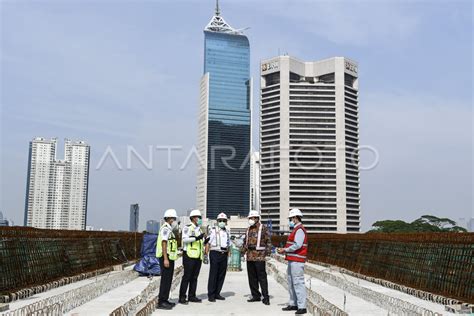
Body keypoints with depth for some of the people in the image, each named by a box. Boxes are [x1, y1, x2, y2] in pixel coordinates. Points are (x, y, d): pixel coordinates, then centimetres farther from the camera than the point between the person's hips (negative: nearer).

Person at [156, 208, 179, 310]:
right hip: (166, 257, -10)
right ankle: (161, 302, -7)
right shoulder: (165, 228, -13)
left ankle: (165, 300, 19)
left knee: (168, 279, 13)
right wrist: (165, 259, -25)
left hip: (169, 257, 10)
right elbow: (164, 243, -20)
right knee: (165, 279, -9)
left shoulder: (169, 229, 19)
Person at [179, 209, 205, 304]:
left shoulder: (199, 229, 19)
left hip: (198, 256, 8)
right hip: (189, 255, -8)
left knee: (194, 277, 9)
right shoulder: (187, 227, -5)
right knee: (187, 276, -7)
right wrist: (196, 238, -28)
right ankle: (182, 297, -2)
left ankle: (192, 296, 16)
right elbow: (185, 239, -19)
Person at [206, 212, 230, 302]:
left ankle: (217, 293, 16)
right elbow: (208, 243, -5)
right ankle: (211, 295, 0)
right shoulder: (213, 230, -1)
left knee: (221, 275, 6)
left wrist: (228, 255, 14)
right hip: (215, 253, -5)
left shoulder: (227, 232, 15)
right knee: (213, 275, -5)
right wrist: (206, 255, -12)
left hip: (224, 254, 5)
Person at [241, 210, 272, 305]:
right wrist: (243, 251, 16)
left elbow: (268, 241, -6)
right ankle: (256, 296, 19)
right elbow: (245, 241, 23)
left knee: (262, 277, -6)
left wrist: (268, 253, -13)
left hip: (260, 256, -7)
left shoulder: (263, 228, -4)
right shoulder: (248, 229, 15)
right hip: (250, 256, 7)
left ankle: (265, 297, -1)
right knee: (252, 277, 9)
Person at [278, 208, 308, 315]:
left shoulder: (300, 230, -12)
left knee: (298, 283, -10)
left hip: (297, 261, -11)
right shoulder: (296, 229, 20)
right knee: (291, 283, 14)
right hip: (292, 260, 11)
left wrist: (285, 250, -14)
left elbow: (297, 245, -22)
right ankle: (293, 304, 21)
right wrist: (284, 250, 10)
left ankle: (302, 307, -8)